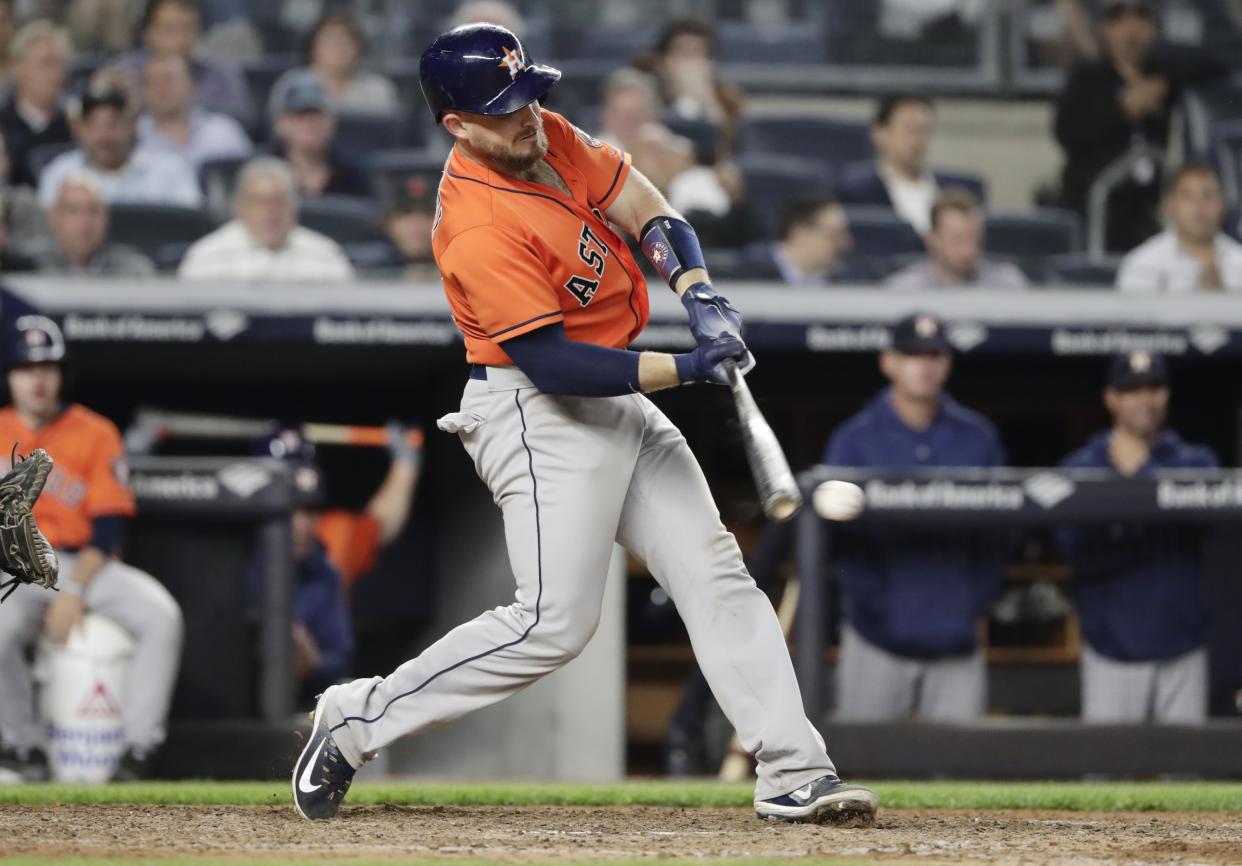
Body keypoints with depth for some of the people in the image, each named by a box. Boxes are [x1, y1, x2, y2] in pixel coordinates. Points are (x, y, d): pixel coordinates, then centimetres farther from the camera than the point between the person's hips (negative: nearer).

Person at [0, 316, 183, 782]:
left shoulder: (95, 433, 4)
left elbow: (108, 526, -1)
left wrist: (75, 591, -14)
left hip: (86, 565, 1)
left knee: (162, 616, -26)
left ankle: (138, 750, -26)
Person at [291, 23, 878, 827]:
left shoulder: (549, 137, 0)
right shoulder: (481, 231, -25)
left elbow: (643, 206, 4)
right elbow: (554, 365, -26)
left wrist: (700, 293, -13)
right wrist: (686, 369, -27)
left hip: (617, 400, 9)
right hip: (542, 418, -9)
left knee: (716, 574, 3)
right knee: (554, 623, -12)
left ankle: (794, 773, 2)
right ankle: (359, 717, 2)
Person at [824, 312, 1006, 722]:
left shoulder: (978, 438, 7)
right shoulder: (854, 441, 0)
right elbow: (840, 535, -5)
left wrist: (976, 601, -5)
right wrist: (874, 601, -15)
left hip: (955, 639, 2)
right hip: (879, 642, -2)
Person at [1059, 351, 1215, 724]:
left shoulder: (1197, 462, 10)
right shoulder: (1079, 468, 5)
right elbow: (1080, 549, -9)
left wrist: (1139, 470, -7)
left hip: (1182, 649, 1)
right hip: (1112, 648, -1)